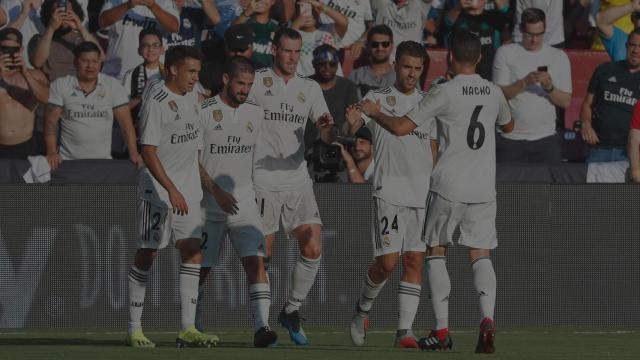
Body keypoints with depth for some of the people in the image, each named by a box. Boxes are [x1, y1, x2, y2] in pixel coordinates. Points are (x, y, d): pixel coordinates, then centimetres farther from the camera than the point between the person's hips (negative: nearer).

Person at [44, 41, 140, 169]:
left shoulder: (113, 85, 5)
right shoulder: (60, 85, 3)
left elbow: (125, 122, 2)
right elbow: (51, 121, -2)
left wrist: (133, 154, -9)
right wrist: (52, 152, -16)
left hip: (103, 162, 1)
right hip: (68, 161, -1)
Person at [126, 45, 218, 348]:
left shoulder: (191, 96, 9)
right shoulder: (156, 102, -15)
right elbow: (148, 151, -19)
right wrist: (171, 190, -25)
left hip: (188, 187, 7)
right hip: (157, 187, -7)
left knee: (193, 252, -2)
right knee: (147, 254, -1)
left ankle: (187, 329, -2)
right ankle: (134, 330, 5)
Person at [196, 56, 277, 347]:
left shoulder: (255, 113, 6)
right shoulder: (204, 112, -7)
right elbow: (193, 159, -9)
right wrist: (216, 192, -15)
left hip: (244, 202, 3)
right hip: (209, 202, -3)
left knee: (255, 261, -15)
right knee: (202, 268, 5)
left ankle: (261, 327, -23)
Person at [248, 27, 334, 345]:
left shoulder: (310, 88, 9)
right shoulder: (256, 81, -2)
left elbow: (327, 138, 2)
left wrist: (328, 127, -21)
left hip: (298, 181, 4)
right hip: (263, 182, -3)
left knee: (313, 250, -8)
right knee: (262, 256, -1)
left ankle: (292, 311, 10)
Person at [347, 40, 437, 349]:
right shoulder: (377, 99, 1)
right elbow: (351, 127, -14)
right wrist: (350, 123, -38)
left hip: (424, 193, 4)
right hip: (389, 192, -4)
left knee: (414, 262, -1)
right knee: (387, 261, -10)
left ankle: (404, 331, 0)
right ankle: (362, 309, 17)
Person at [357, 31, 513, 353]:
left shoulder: (444, 93, -9)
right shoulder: (494, 93, 6)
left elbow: (401, 127, -10)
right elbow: (508, 126, 28)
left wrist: (374, 112, 8)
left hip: (449, 187, -3)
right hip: (483, 188, 3)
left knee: (436, 251, 10)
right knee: (480, 254, 4)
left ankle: (441, 330, 5)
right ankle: (487, 319, -20)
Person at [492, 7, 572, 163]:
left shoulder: (559, 57, 6)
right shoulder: (505, 53, 2)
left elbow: (566, 102, 3)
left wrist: (549, 87, -16)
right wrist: (524, 82, -21)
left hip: (546, 139, 1)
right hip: (511, 138, -1)